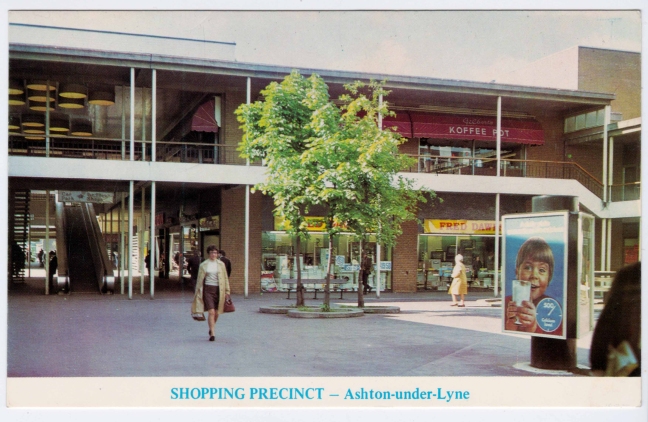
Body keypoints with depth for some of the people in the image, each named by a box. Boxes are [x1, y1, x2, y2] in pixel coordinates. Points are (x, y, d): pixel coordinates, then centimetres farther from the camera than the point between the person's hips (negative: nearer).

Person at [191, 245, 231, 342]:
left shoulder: (221, 264, 6)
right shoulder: (203, 265, 3)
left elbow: (225, 278, 9)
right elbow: (199, 280, 8)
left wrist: (227, 291, 5)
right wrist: (198, 293, 7)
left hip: (218, 290, 2)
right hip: (208, 289, -2)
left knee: (216, 313, 8)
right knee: (211, 312, -13)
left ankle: (211, 329, 34)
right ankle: (212, 333, -9)